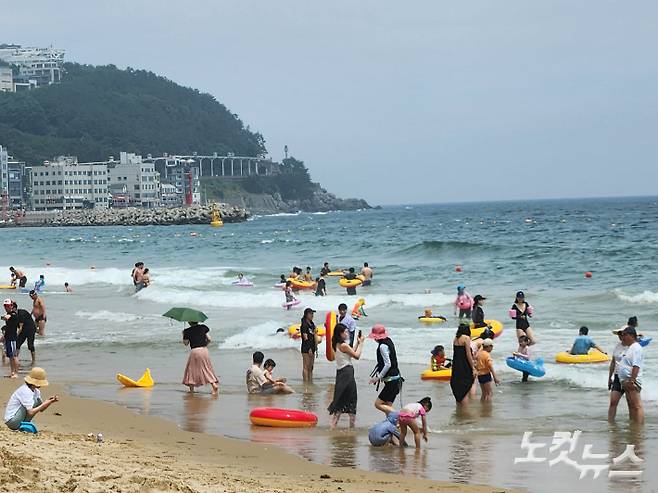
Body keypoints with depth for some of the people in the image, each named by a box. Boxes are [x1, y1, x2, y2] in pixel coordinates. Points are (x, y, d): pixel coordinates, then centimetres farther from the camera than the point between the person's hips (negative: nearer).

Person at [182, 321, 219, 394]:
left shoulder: (187, 331, -3)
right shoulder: (203, 327, 4)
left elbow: (185, 343, 4)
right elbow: (209, 339, 3)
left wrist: (184, 335, 18)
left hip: (194, 351, -3)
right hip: (204, 350, 3)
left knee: (192, 370, 11)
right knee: (207, 369, 8)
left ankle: (191, 389, 11)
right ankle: (214, 385, -7)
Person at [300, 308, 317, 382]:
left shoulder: (312, 324, 15)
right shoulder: (304, 325, -10)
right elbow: (305, 337, -15)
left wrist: (316, 347, 14)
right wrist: (309, 349, -19)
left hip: (311, 347, 9)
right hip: (306, 348, -9)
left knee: (310, 367, 9)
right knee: (306, 367, -9)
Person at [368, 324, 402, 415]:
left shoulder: (382, 346, -16)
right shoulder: (389, 342, 11)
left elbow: (388, 365, -21)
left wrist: (378, 377, -15)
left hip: (391, 381, -9)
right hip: (396, 379, 9)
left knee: (378, 404, -7)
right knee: (387, 406, 11)